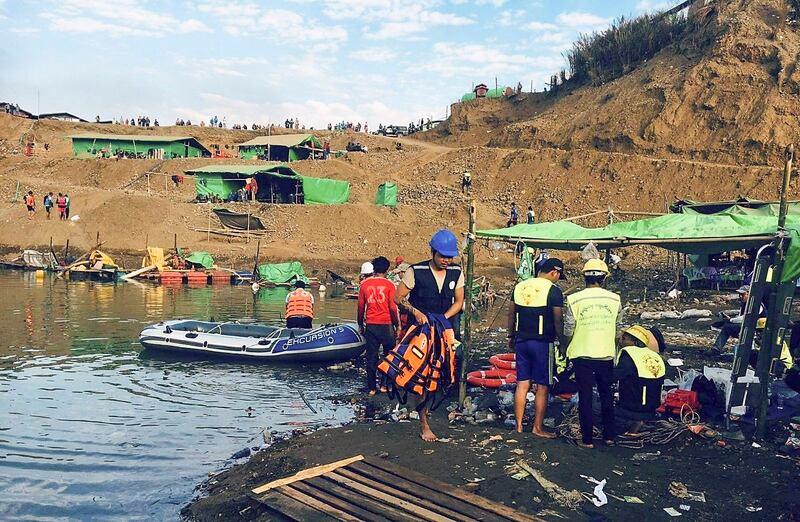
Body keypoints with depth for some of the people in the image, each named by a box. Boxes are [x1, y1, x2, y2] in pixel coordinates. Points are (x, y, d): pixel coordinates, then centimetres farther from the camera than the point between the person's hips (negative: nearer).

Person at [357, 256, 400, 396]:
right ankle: (385, 385, 15)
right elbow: (393, 307, -8)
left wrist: (360, 324, 16)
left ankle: (371, 387, 11)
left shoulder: (365, 285, 1)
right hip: (386, 325, -2)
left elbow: (361, 307, 4)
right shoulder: (389, 285, -7)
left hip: (370, 325, 2)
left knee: (371, 357, 8)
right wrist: (397, 325, 4)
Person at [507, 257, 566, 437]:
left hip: (521, 340, 6)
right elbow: (558, 321, -11)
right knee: (542, 387, 4)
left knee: (522, 384, 10)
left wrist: (511, 336, 23)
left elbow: (511, 314, 14)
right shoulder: (553, 290, -9)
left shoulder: (520, 286, 8)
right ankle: (537, 428, 9)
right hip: (542, 343, -5)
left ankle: (519, 426, 14)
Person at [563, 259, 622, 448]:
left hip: (582, 354, -2)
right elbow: (617, 321, 13)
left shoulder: (575, 299, -10)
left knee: (585, 397, 6)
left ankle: (587, 439, 10)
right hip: (606, 354, 2)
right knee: (606, 396, 17)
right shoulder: (614, 299, -4)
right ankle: (609, 436, 24)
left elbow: (568, 331, -6)